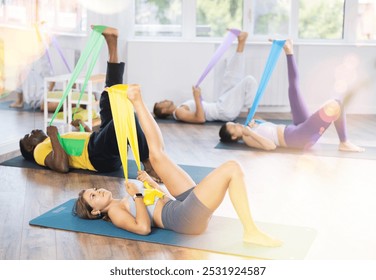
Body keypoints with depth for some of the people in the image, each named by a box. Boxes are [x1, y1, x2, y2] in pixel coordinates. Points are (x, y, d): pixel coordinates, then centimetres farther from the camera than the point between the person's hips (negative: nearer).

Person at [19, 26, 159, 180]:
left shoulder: (60, 141, 35)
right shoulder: (40, 150, 10)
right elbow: (62, 166, -13)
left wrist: (85, 127, 25)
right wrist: (53, 137, -7)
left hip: (112, 151, 9)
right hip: (101, 155, -9)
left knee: (110, 99, 19)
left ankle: (112, 45, 5)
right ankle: (149, 164, -27)